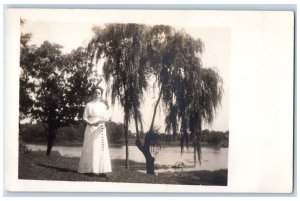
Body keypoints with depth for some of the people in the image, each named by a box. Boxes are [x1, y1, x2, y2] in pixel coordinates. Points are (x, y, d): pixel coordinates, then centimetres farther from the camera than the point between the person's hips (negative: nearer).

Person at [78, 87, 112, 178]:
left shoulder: (103, 105, 10)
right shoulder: (89, 105, 3)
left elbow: (106, 117, 6)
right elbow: (85, 117, 0)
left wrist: (101, 121, -15)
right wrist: (91, 123, -17)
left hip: (100, 128, 2)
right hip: (91, 128, -2)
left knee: (102, 148, -4)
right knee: (91, 148, -2)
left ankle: (104, 170, -7)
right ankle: (90, 168, 3)